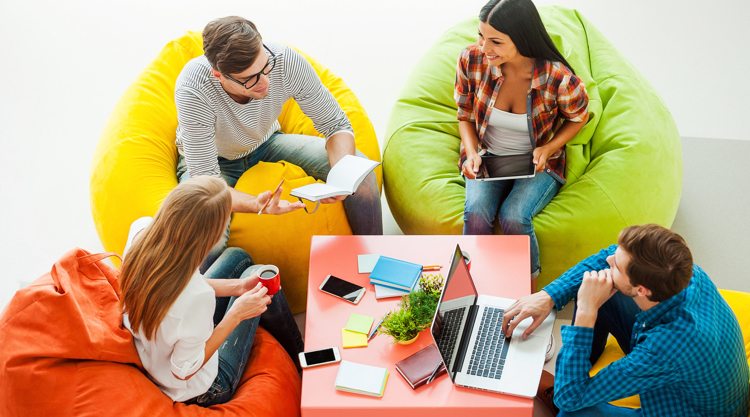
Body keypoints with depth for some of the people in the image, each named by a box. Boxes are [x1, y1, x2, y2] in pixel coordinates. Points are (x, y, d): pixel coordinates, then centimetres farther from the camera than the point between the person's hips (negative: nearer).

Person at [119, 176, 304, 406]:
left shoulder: (140, 230, -24)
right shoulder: (197, 297, -43)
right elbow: (184, 371, -26)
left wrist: (236, 287, -4)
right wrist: (236, 315, -21)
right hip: (198, 391, -6)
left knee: (237, 257, 15)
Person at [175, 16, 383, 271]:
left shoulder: (286, 61, -30)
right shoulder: (192, 92, -38)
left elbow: (336, 125, -18)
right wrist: (256, 204, -53)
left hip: (265, 142, 4)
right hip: (214, 159, -3)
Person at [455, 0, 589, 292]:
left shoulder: (557, 78, -24)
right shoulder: (472, 59, -16)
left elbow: (577, 117, 0)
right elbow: (465, 116, 2)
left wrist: (548, 148, -16)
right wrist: (472, 153, -16)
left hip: (537, 163, -2)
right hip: (487, 158, 2)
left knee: (513, 216, -29)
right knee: (476, 213, -27)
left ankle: (531, 294, -6)